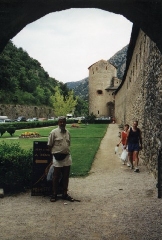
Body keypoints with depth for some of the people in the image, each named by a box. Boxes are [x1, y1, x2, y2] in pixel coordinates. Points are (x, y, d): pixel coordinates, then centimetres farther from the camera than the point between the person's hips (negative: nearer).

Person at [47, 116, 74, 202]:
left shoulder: (68, 132, 10)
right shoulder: (54, 132, -6)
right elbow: (49, 145, -4)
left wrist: (67, 152, 10)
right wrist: (53, 154, -6)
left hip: (67, 157, 5)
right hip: (57, 158, -5)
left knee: (66, 177, 11)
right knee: (56, 177, 5)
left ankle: (65, 194, 23)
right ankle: (54, 194, 17)